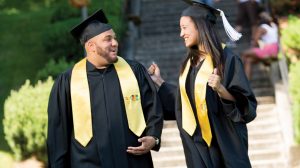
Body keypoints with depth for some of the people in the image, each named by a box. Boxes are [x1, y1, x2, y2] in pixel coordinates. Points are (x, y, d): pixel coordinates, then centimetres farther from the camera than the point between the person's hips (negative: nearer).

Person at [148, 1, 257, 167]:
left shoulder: (227, 59, -11)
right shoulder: (190, 63, 10)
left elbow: (244, 103, -14)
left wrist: (221, 89, -31)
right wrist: (159, 81, 18)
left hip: (223, 142, -6)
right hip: (196, 143, 6)